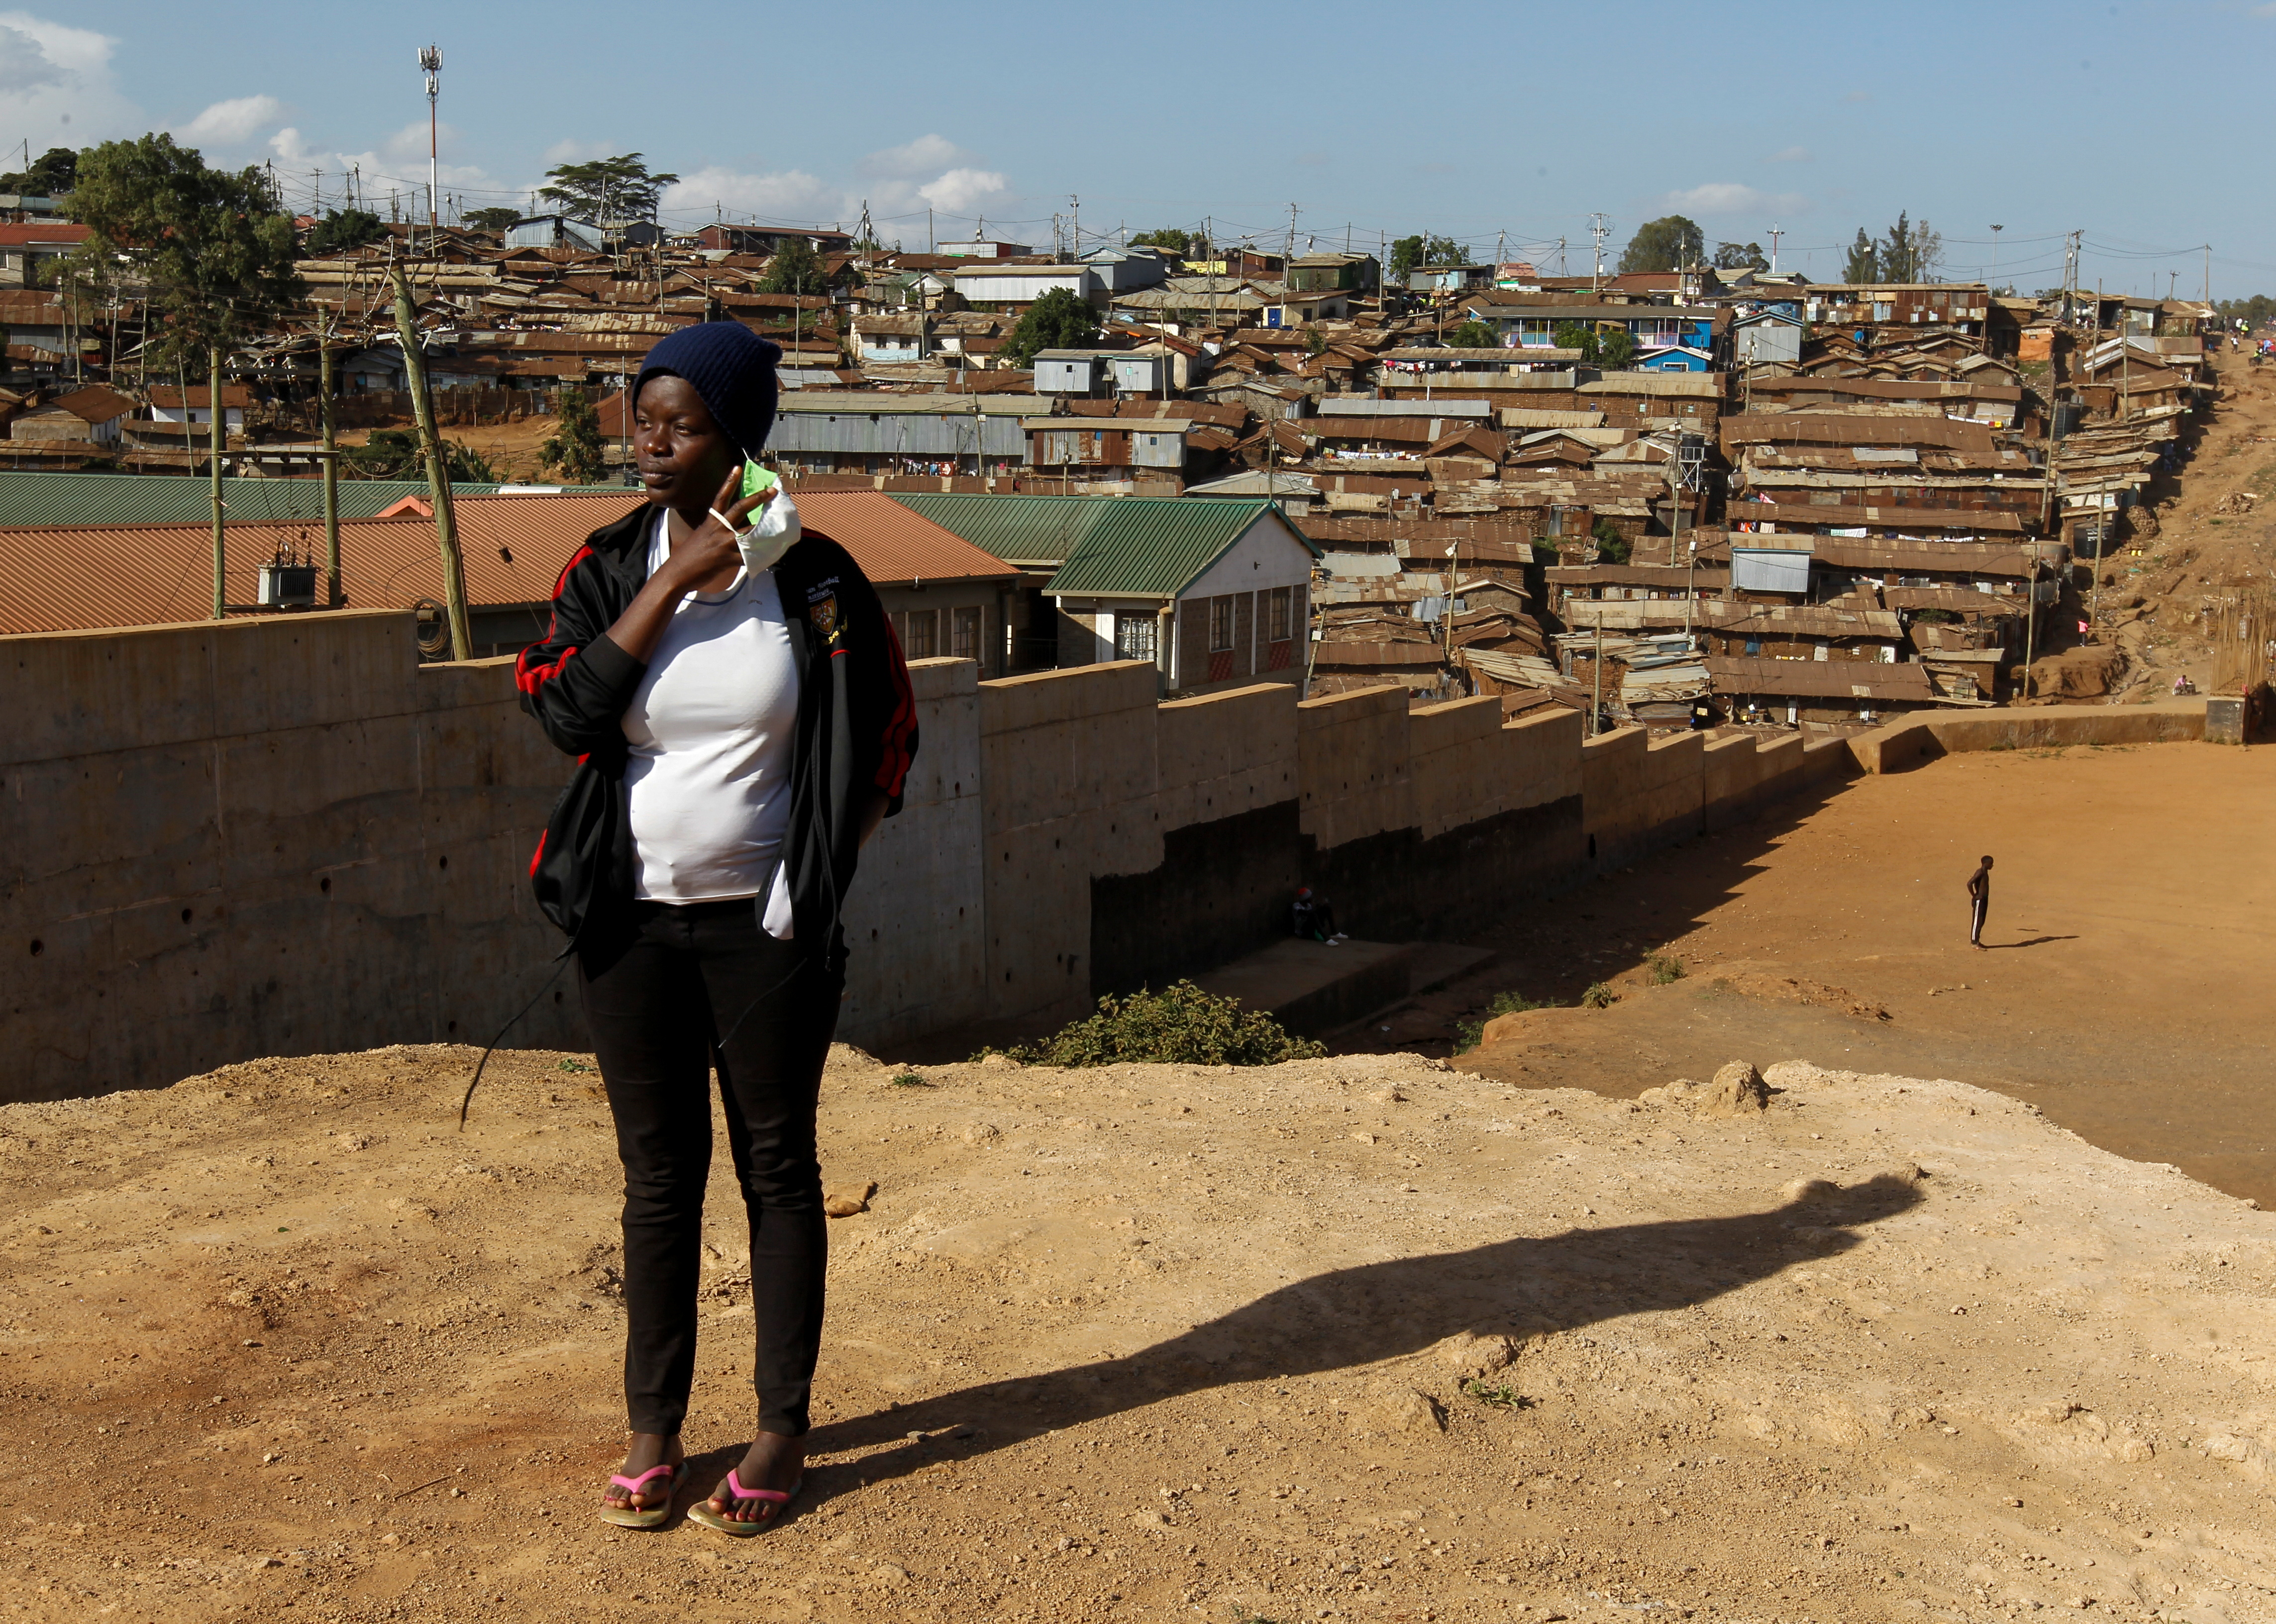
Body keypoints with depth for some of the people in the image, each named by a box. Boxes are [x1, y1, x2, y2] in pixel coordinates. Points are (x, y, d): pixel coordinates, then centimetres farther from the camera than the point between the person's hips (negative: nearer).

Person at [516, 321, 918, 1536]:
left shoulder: (813, 580, -6)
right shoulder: (610, 566, -1)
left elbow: (889, 729, 5)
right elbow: (563, 709, -16)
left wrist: (829, 858, -1)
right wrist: (675, 579, -18)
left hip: (766, 926, -2)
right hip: (633, 924, 2)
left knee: (777, 1168, 8)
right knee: (659, 1176, 10)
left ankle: (782, 1431, 20)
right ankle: (654, 1426, 22)